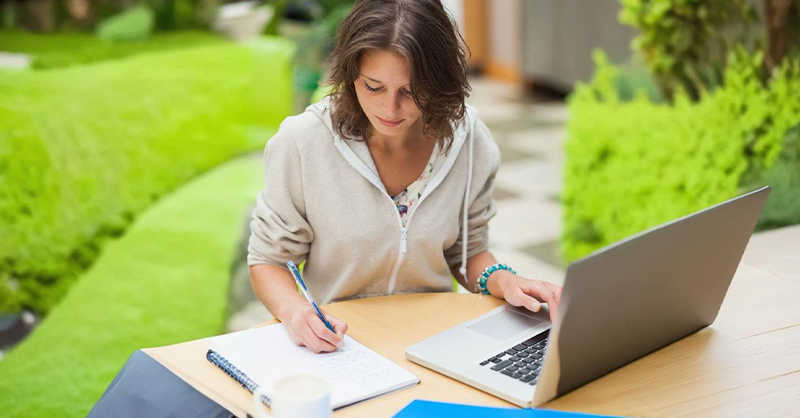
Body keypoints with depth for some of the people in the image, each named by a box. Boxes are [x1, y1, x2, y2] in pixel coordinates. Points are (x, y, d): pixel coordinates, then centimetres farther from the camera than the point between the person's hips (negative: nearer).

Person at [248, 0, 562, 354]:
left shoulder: (468, 138, -5)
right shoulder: (301, 142, -14)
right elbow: (267, 260, -3)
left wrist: (503, 281, -11)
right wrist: (293, 308, -24)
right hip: (335, 344, -1)